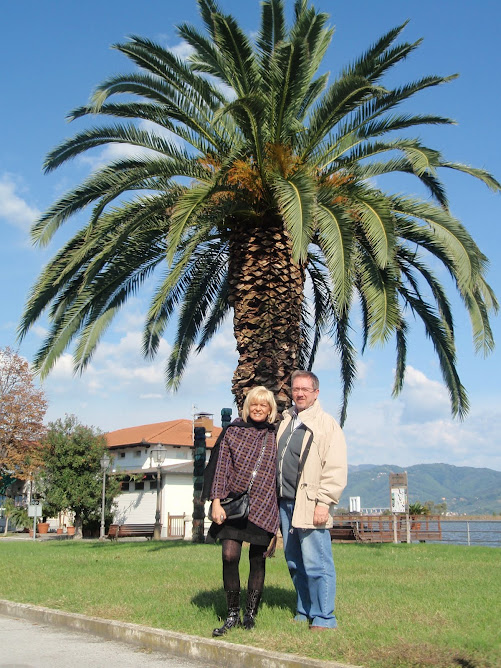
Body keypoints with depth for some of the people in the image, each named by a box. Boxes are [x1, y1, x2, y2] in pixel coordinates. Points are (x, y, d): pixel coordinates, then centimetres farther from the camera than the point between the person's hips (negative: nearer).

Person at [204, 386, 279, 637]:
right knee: (229, 556, -9)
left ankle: (250, 614, 19)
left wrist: (280, 510, 9)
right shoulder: (233, 432, 5)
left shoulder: (275, 436, 6)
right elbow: (222, 467, 3)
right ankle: (232, 614, 8)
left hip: (263, 506, 0)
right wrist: (216, 502, -5)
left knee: (257, 560, 5)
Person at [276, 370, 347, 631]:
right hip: (286, 502, 7)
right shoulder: (285, 422, 19)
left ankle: (323, 618, 5)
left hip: (310, 503, -7)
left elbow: (335, 469, -9)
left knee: (316, 564, -5)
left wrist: (323, 502, -15)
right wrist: (276, 496, 16)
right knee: (295, 563, 13)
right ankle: (304, 612, 25)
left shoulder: (327, 424, -3)